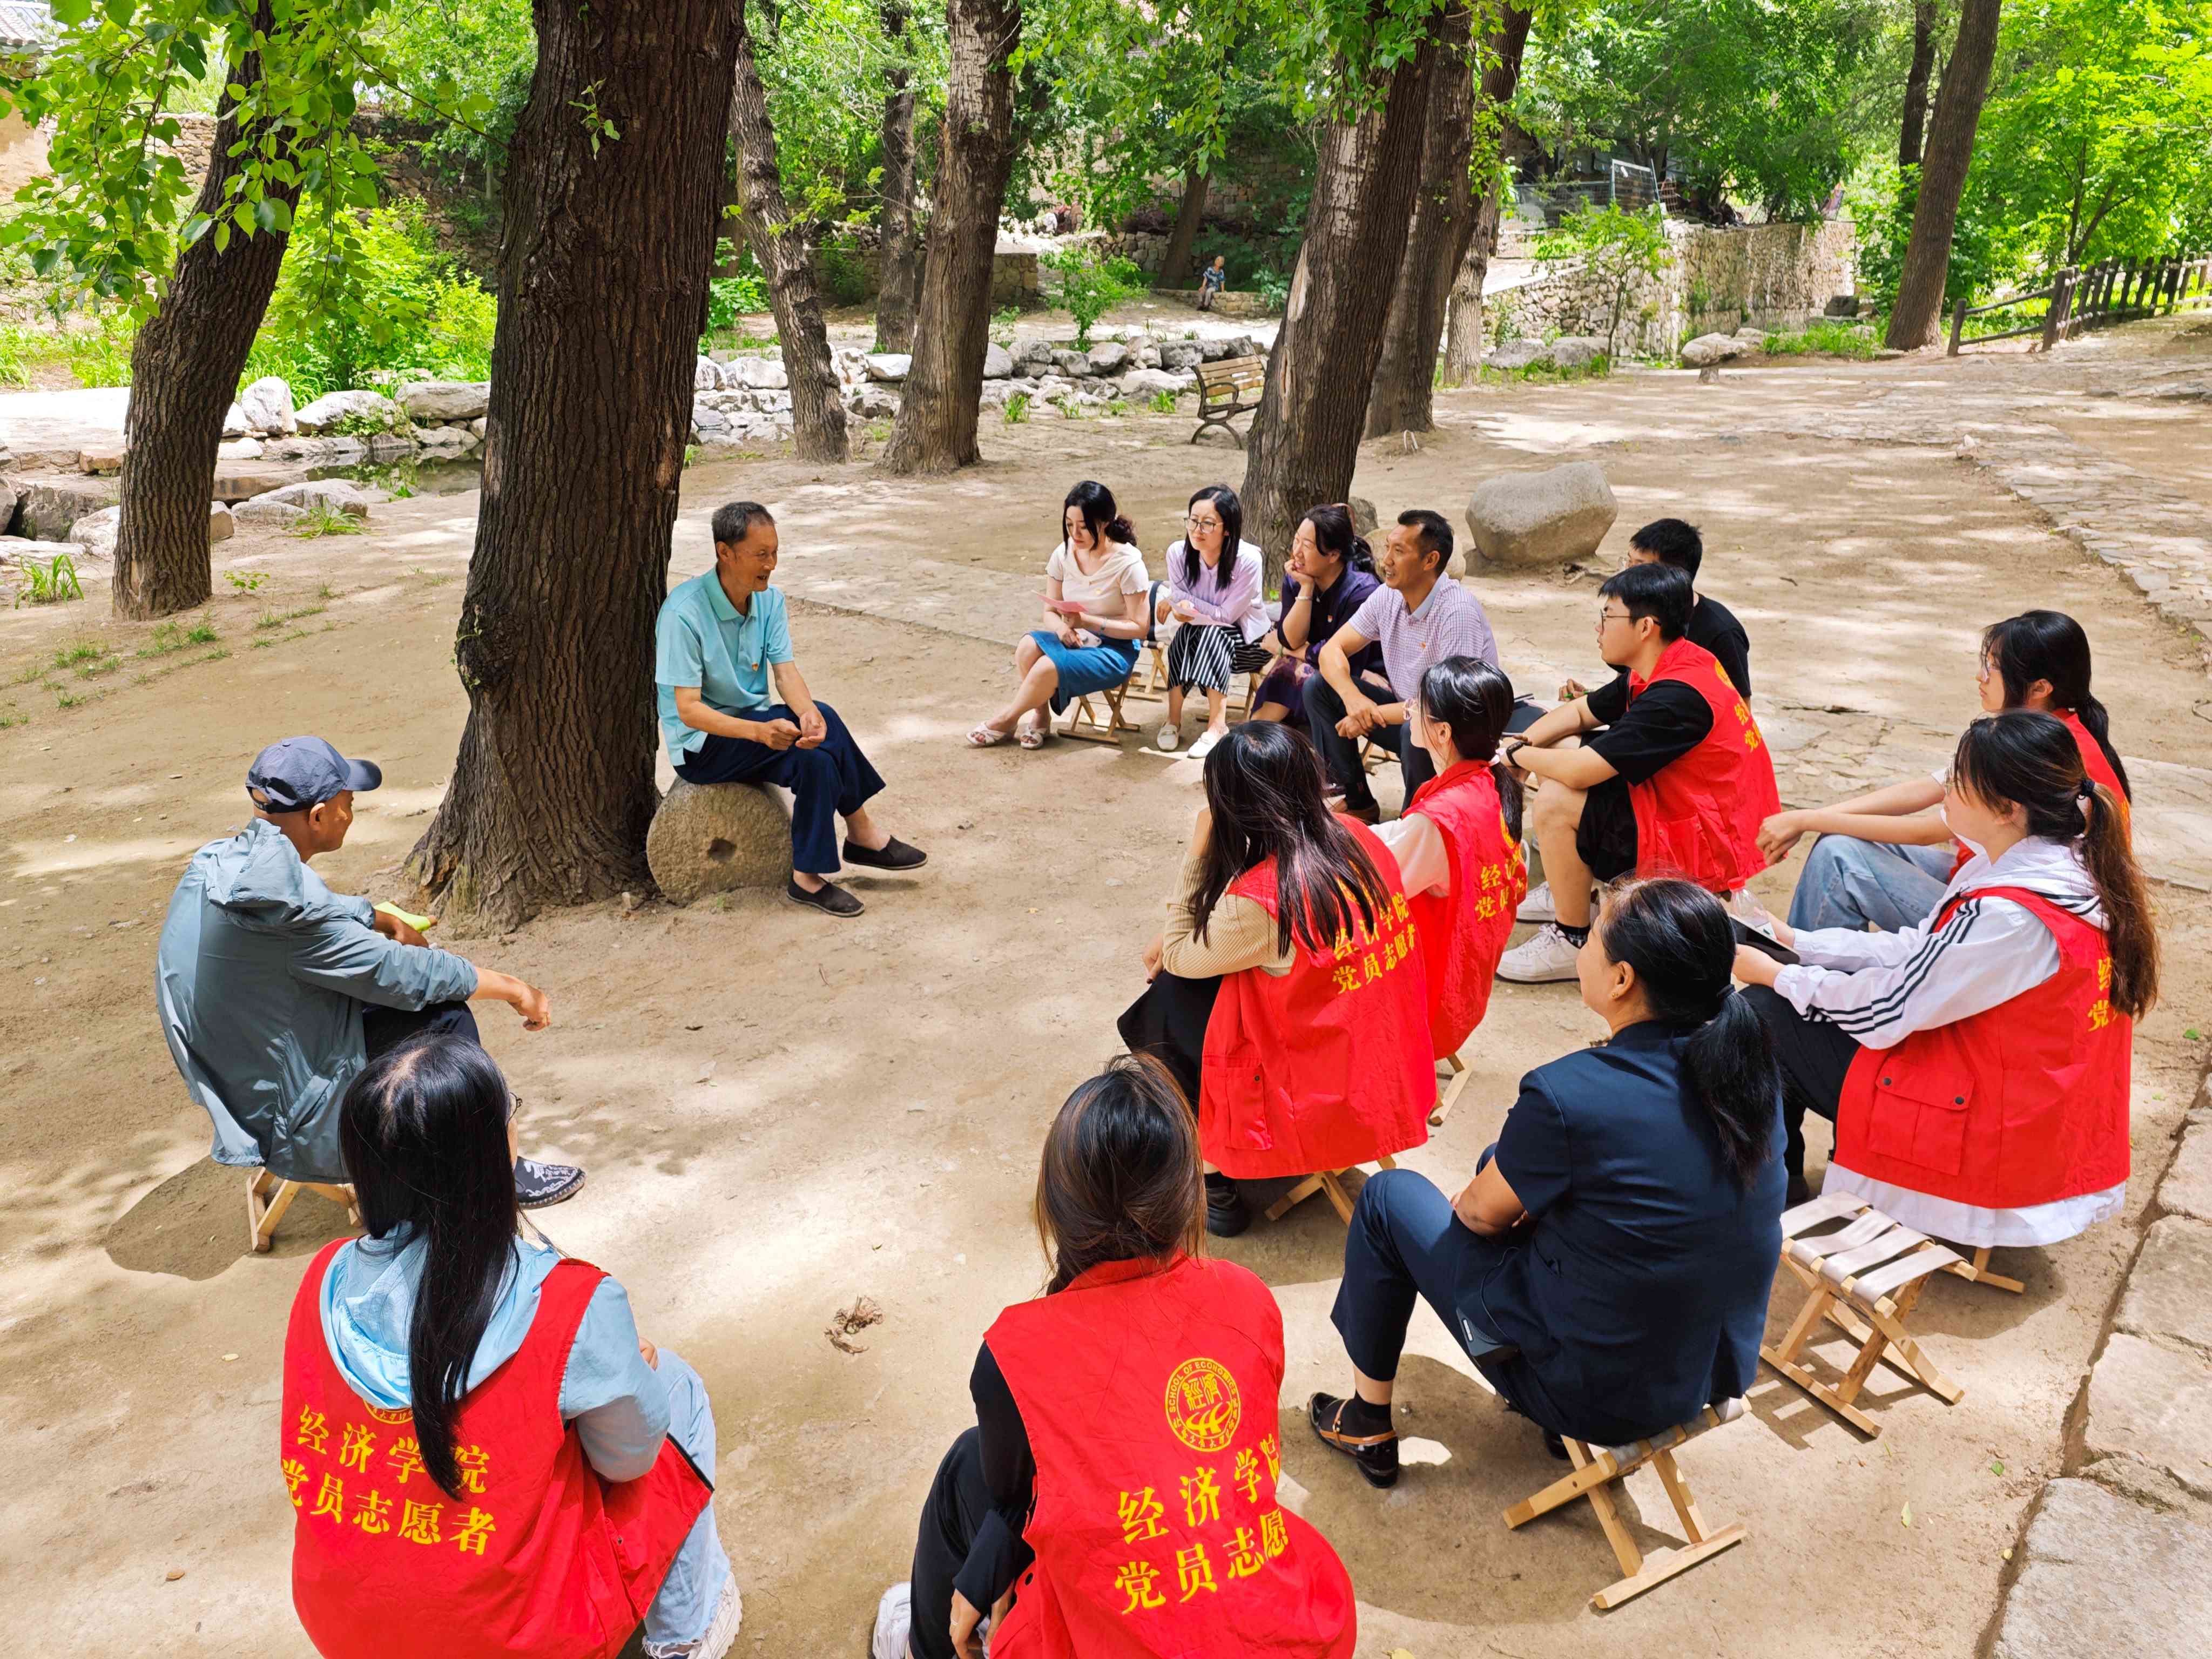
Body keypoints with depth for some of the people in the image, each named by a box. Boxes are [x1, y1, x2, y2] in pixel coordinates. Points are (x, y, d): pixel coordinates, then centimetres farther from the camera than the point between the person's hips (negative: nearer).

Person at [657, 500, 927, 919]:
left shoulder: (769, 599, 1)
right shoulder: (684, 613, -21)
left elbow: (786, 669, -9)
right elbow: (688, 710, -25)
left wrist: (807, 713, -32)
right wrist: (759, 731, -40)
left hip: (754, 725, 7)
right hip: (701, 745, -6)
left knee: (816, 759, -25)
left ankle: (808, 878, -14)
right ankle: (863, 833, -13)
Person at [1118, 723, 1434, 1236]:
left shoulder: (1259, 901, -28)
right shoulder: (1356, 838, -6)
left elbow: (1177, 956, -8)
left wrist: (1198, 852, -9)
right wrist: (1180, 937, 7)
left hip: (1327, 1105, -7)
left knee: (1167, 1004, 8)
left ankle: (1216, 1185, 21)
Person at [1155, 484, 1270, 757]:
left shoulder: (1248, 560, -26)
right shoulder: (1178, 553, -15)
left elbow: (1226, 615, -22)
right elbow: (1177, 599, -4)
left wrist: (1183, 603, -20)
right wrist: (1179, 603, -25)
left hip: (1246, 639, -3)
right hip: (1200, 634, 3)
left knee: (1212, 634, -34)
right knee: (1183, 634, -30)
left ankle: (1217, 727, -34)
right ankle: (1173, 720, -23)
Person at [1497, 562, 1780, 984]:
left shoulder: (1676, 697, -29)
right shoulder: (1666, 667, 2)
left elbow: (1578, 771, -31)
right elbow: (1578, 712, 15)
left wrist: (1517, 754, -12)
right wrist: (1521, 743, -3)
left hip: (1708, 845, -10)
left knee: (1556, 803, -23)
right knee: (1556, 752, 12)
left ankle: (1573, 941, -8)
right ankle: (1567, 890, 24)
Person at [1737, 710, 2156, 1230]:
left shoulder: (2013, 917, -32)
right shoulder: (2066, 865, -3)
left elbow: (1886, 1010, -21)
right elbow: (1920, 950, 5)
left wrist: (1777, 975, -6)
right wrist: (1798, 942, 6)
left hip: (1984, 1144, -9)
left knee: (1765, 1012, 0)